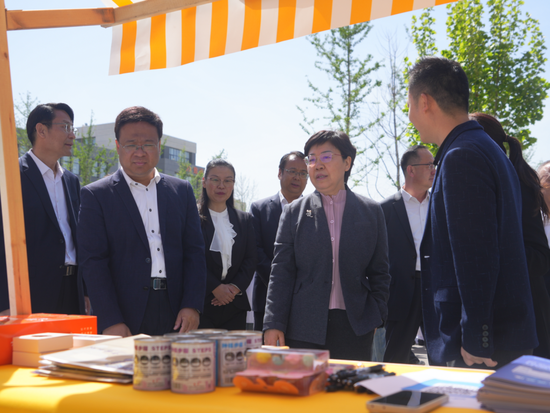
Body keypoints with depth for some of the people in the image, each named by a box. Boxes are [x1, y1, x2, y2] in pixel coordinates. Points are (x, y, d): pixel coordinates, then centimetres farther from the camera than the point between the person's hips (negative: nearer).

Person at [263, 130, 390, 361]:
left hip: (355, 328, 1)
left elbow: (379, 271, 11)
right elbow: (281, 272, 3)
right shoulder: (293, 213, 7)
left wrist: (376, 316, 1)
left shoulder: (371, 212, 9)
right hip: (304, 328, 0)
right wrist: (273, 324, -4)